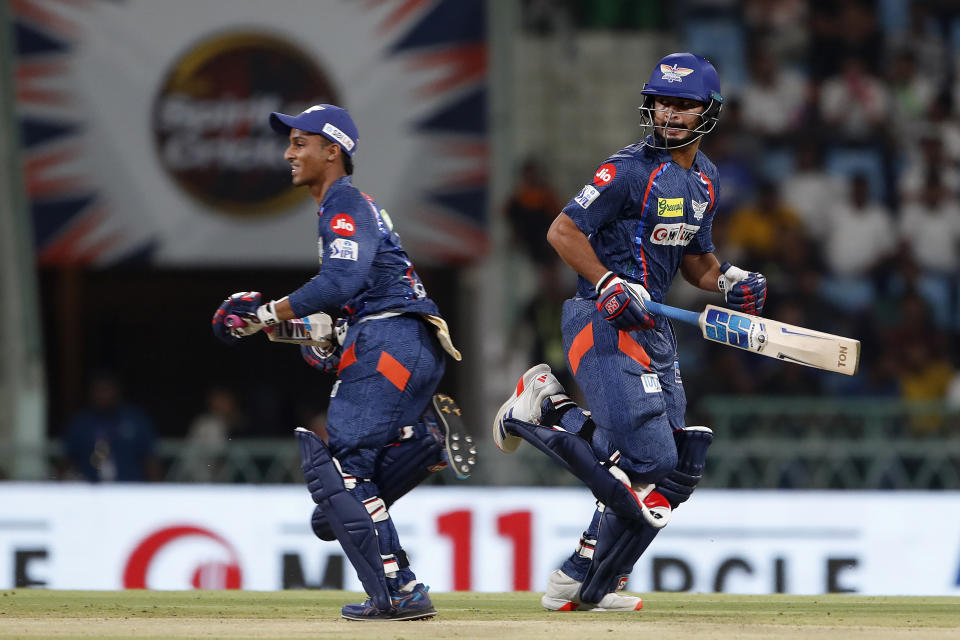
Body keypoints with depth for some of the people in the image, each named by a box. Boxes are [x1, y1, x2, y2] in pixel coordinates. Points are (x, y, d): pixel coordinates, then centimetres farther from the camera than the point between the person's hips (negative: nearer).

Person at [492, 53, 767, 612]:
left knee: (674, 467, 6)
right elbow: (564, 231, -15)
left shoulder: (705, 179, 13)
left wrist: (727, 279, 3)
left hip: (656, 329, 9)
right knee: (649, 457, -19)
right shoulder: (632, 171, -13)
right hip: (605, 326, -9)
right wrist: (610, 285, -25)